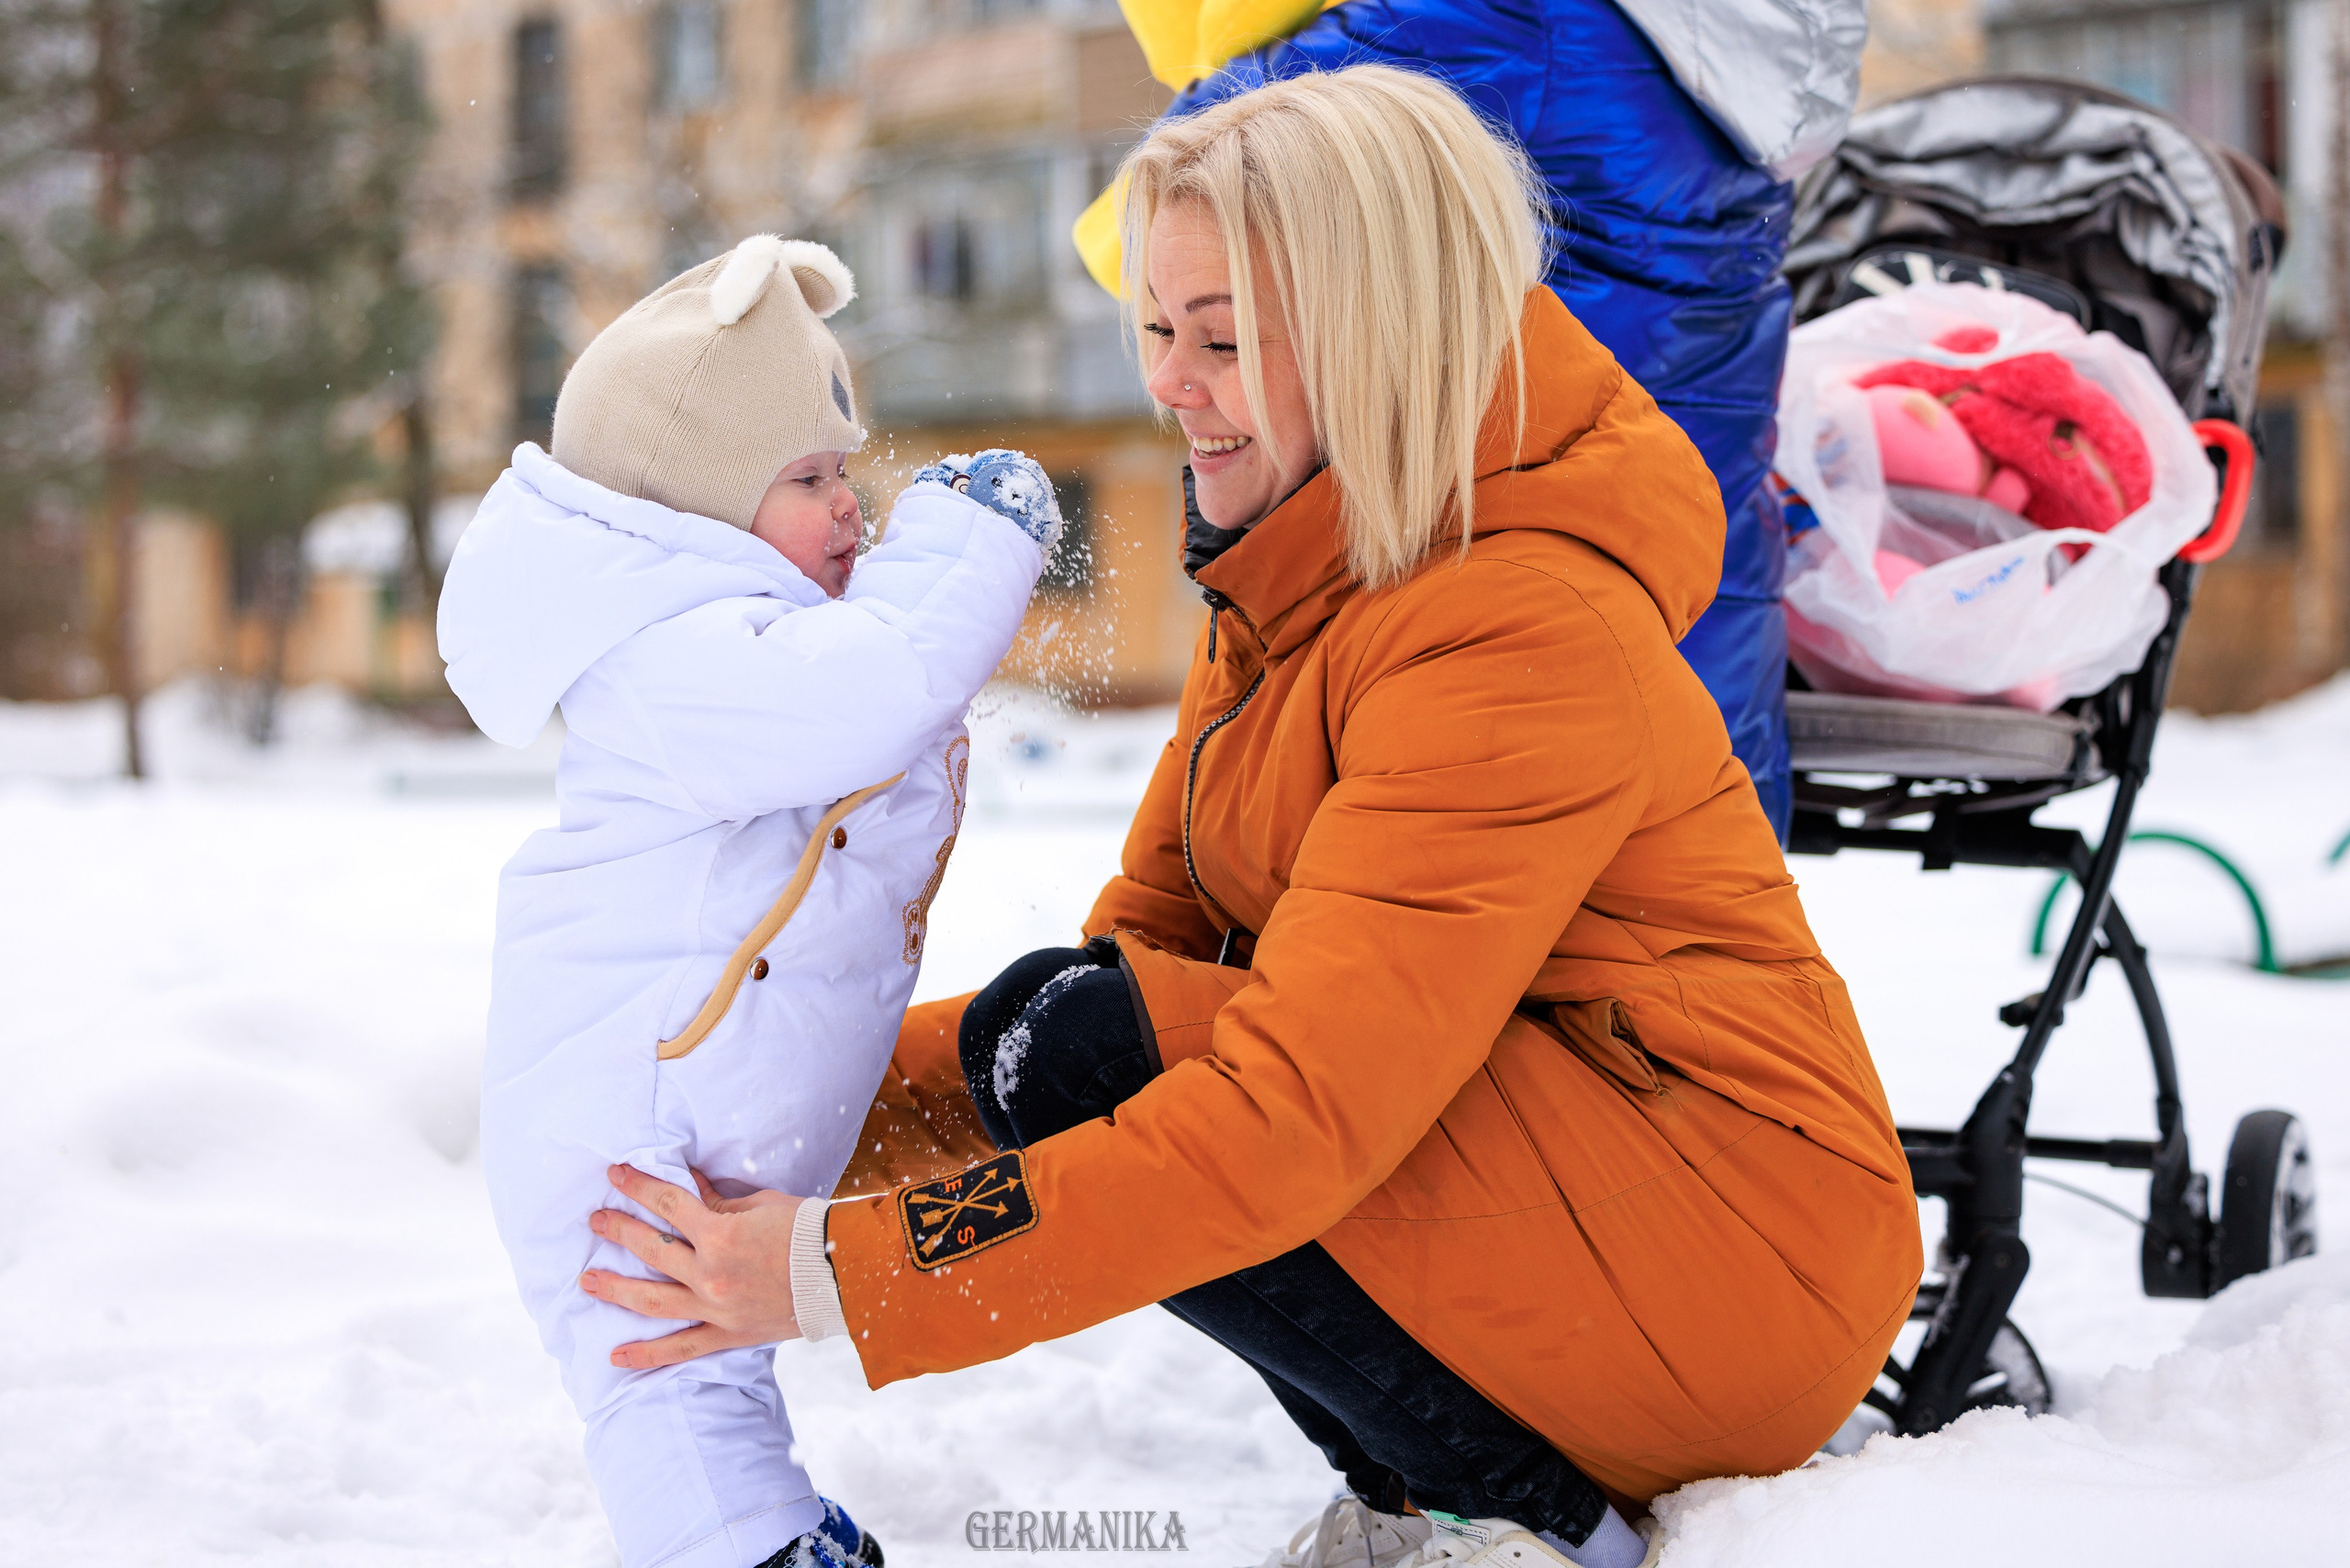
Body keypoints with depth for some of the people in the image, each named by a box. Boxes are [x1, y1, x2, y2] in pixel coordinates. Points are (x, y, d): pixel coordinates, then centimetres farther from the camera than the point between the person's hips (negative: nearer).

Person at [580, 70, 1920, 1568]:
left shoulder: (1520, 631, -23)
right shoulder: (1299, 584, 7)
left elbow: (1300, 1108, -29)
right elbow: (1148, 940, 7)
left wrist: (846, 1274, -28)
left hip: (1739, 1254, -9)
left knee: (1078, 1053, -21)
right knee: (1064, 1043, -1)